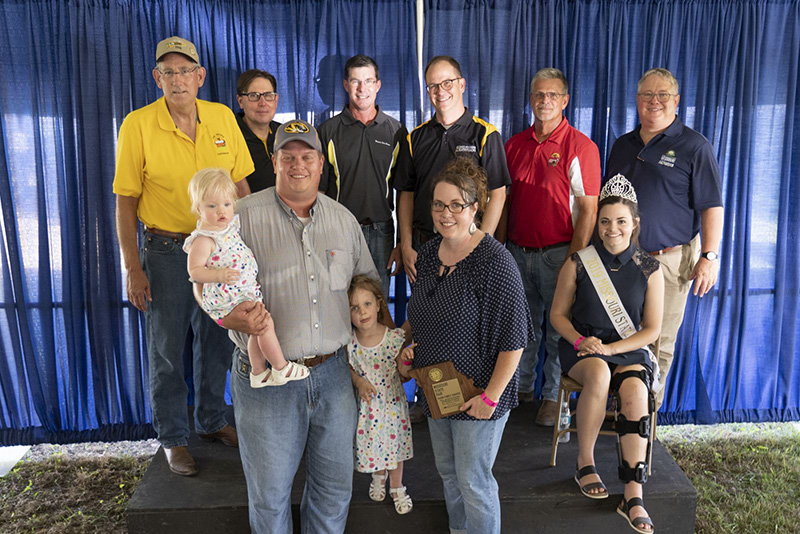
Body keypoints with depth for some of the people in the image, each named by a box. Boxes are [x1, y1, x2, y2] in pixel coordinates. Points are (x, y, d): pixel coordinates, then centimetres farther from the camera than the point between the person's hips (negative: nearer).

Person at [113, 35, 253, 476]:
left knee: (215, 341, 16)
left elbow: (240, 184, 7)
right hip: (166, 250, -3)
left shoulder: (223, 118, -1)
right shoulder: (138, 125, -10)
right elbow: (125, 201, -8)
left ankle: (212, 421, 36)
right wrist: (133, 268, -11)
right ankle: (173, 438, 25)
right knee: (167, 349, 6)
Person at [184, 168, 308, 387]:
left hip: (248, 292, 9)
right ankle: (281, 368, 13)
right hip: (228, 300, -9)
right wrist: (218, 274, -41)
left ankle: (258, 374, 37)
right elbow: (195, 270, -27)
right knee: (265, 324, -6)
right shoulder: (203, 239, -23)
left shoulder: (231, 223, 3)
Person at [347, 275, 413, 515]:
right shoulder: (349, 343, -15)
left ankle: (397, 487, 41)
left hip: (392, 402, -1)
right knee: (371, 442, 19)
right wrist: (359, 381, -13)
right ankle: (378, 477, 51)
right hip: (366, 404, 1)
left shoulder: (395, 337, -18)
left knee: (395, 443, 15)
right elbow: (347, 367, 1)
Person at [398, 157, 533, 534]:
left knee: (473, 481, 7)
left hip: (477, 393, -7)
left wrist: (491, 397, -19)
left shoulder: (495, 262, -22)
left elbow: (513, 339, -21)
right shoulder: (428, 253, 2)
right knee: (447, 472, 23)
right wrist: (411, 346, 2)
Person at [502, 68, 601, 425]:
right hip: (517, 252, 4)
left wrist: (573, 260, -16)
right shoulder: (514, 145, 8)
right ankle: (522, 387, 32)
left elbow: (588, 208, -10)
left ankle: (554, 397, 21)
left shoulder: (580, 147, -6)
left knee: (559, 329, 5)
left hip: (558, 253, -4)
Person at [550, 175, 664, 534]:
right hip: (581, 347, -1)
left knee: (635, 392, -31)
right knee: (599, 374, -36)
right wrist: (579, 341, -13)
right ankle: (585, 464, -17)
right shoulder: (578, 263, 1)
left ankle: (633, 496, -27)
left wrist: (611, 348, -13)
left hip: (629, 349, 1)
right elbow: (558, 314, 6)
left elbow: (652, 329, 2)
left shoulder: (649, 269, 3)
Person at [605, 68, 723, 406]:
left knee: (659, 343, 3)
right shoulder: (623, 145, 14)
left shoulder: (695, 147, -2)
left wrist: (710, 256, -12)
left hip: (669, 260, -5)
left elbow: (712, 207, -5)